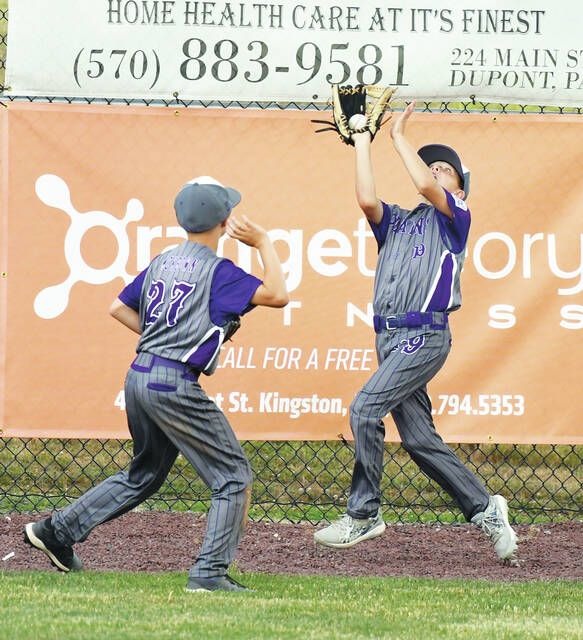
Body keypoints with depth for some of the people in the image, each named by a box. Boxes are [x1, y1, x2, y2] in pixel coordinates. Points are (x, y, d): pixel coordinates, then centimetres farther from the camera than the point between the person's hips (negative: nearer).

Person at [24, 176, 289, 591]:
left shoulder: (162, 262, 12)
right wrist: (264, 243, -3)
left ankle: (57, 530, 24)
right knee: (233, 476, -1)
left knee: (145, 474, 25)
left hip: (139, 375, 8)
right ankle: (210, 573, -10)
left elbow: (120, 308, 19)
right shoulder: (217, 271, -10)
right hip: (174, 384, -8)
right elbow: (277, 295, -13)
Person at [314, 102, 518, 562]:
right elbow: (367, 200, 2)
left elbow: (425, 186, -14)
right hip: (390, 337, 7)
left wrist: (399, 137, -3)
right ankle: (484, 509, 14)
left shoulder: (455, 215, 5)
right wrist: (362, 142, 4)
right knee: (418, 438, 4)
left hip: (426, 336, -7)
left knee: (365, 408, -19)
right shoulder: (397, 222, 22)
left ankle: (364, 514, -14)